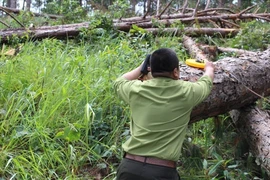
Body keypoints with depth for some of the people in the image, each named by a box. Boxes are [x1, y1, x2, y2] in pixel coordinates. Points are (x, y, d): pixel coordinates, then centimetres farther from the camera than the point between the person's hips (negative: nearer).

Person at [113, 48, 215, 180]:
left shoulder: (137, 89, 1)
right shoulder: (185, 92, -3)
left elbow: (118, 82, 26)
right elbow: (207, 82, 21)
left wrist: (142, 67, 36)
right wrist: (209, 68, 43)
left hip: (129, 166, 3)